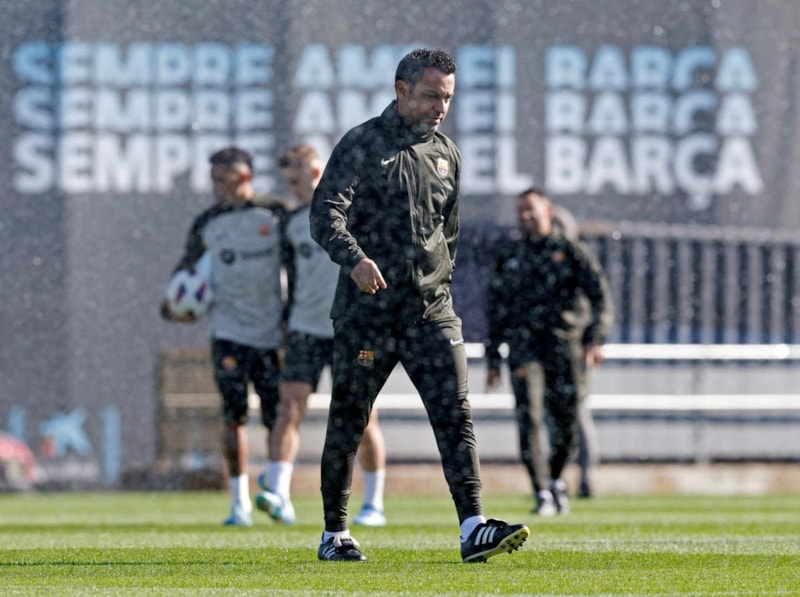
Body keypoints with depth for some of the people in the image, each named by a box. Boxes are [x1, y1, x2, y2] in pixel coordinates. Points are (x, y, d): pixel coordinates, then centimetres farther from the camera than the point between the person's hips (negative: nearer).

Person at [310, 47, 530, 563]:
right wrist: (355, 258, -32)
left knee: (455, 412, -9)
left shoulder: (447, 155, 14)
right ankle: (335, 533, 17)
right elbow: (326, 213, -16)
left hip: (431, 310, 4)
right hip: (368, 309, -4)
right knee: (348, 421, 4)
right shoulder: (362, 145, -4)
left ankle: (474, 529, -17)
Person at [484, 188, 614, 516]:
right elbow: (495, 308, 19)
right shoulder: (508, 255, 15)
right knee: (529, 415, -17)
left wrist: (596, 340, -15)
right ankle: (542, 494, -19)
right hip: (523, 342, 0)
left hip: (564, 342, 0)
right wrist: (493, 359, 16)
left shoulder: (572, 251, 8)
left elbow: (600, 298, 0)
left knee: (566, 421, 4)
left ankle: (556, 478, 32)